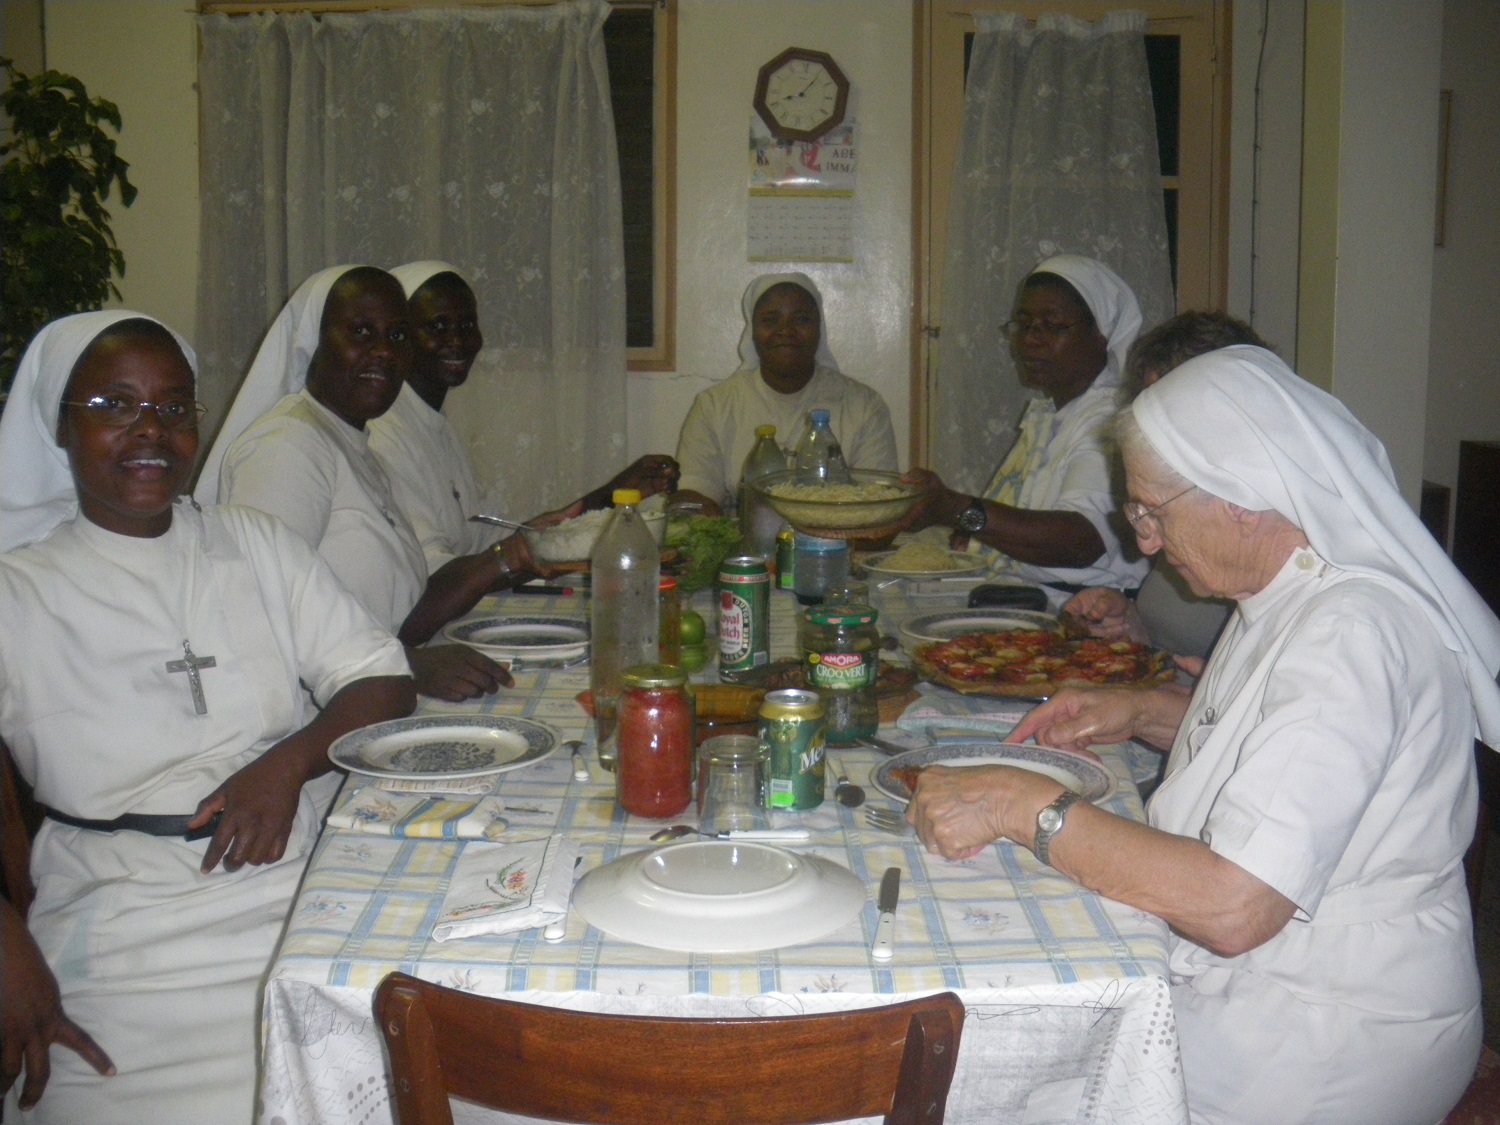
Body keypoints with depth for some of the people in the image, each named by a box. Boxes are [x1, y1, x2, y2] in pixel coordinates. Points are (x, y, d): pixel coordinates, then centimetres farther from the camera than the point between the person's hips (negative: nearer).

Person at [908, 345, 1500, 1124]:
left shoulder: (1351, 633, -26)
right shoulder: (1294, 593, 5)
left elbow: (1234, 908, -31)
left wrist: (1025, 806, -26)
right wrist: (1143, 714, 9)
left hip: (1337, 1041, -9)